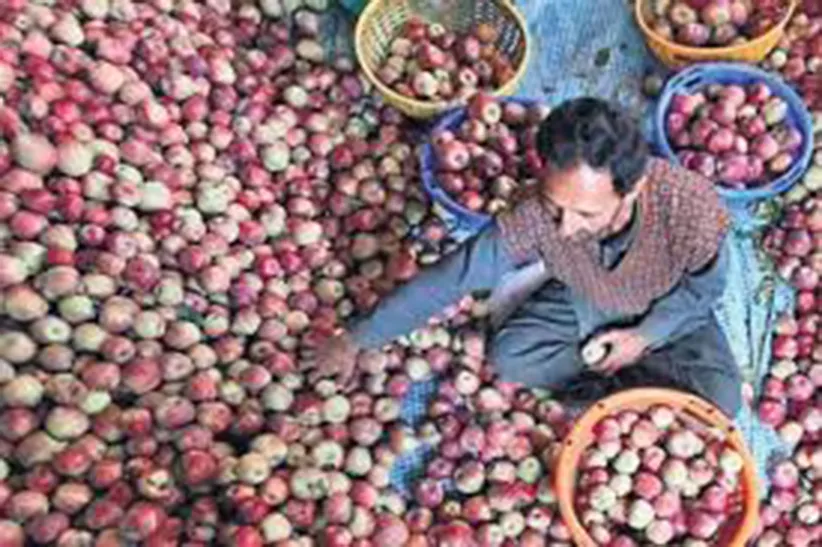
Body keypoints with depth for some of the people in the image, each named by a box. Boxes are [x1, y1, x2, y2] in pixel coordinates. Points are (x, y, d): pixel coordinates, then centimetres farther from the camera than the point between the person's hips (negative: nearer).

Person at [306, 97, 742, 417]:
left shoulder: (690, 207, -39)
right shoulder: (538, 215, -36)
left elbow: (706, 286, -15)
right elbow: (452, 276, -27)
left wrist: (644, 335, -23)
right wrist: (355, 341, -24)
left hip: (669, 312, -1)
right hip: (583, 303, 1)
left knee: (718, 399, -24)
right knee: (509, 355, -22)